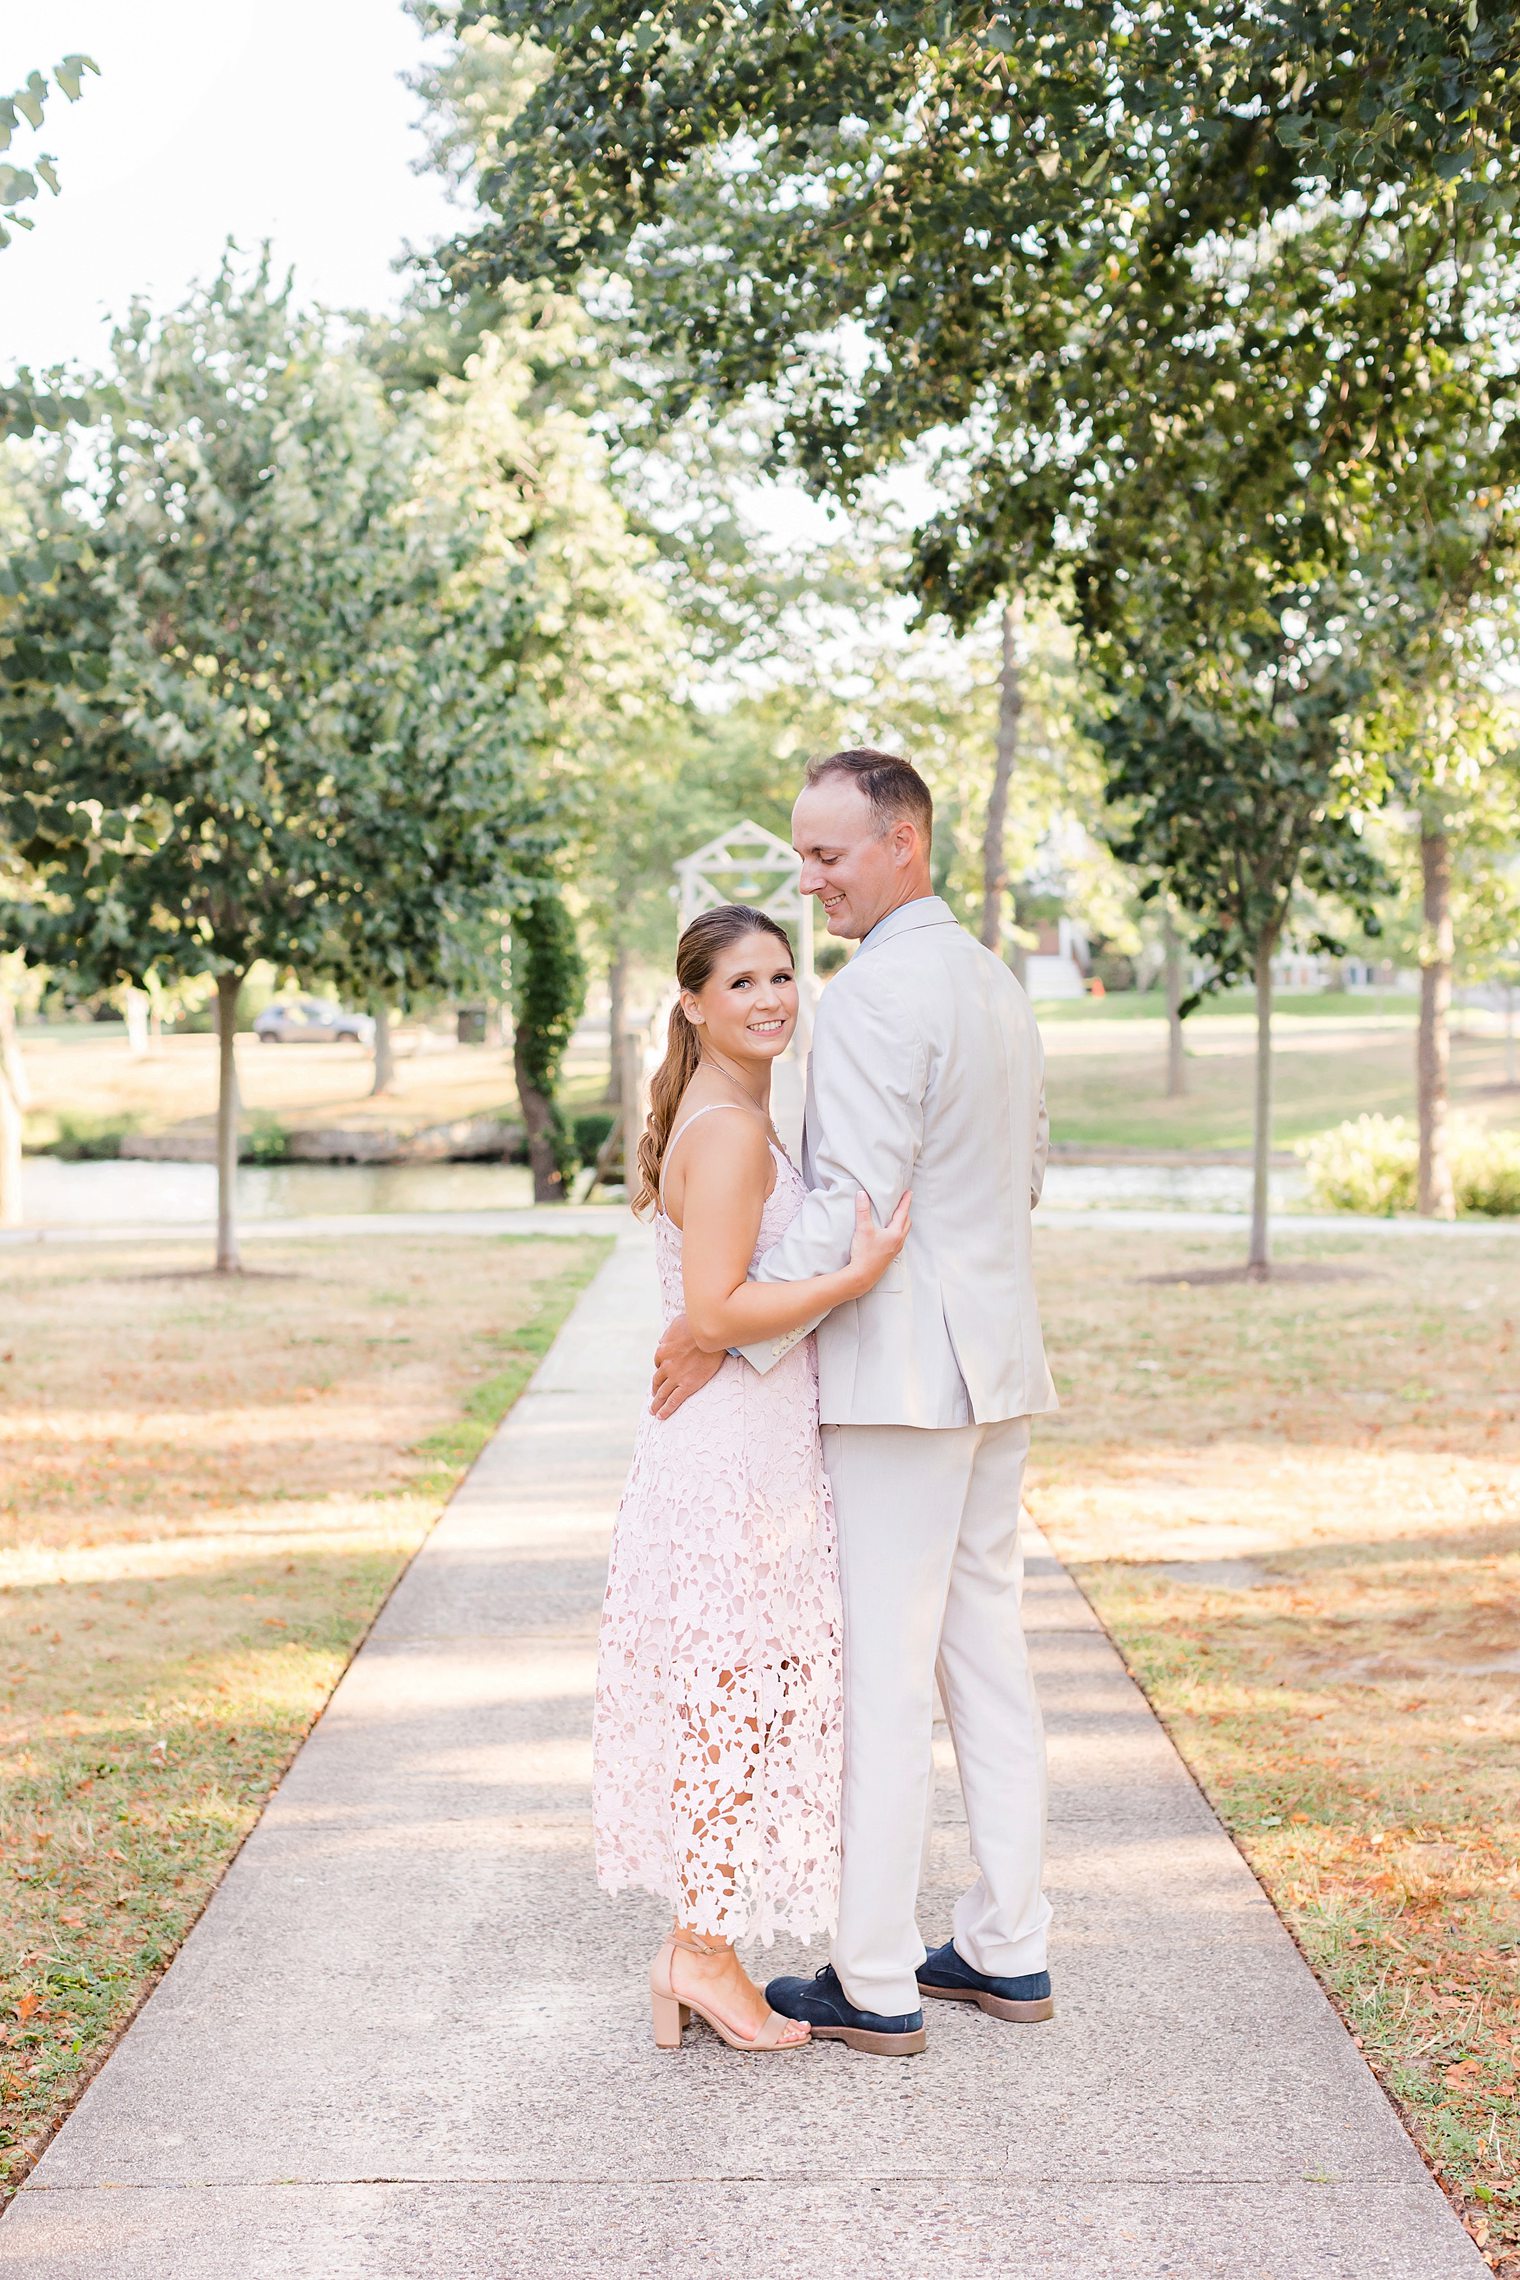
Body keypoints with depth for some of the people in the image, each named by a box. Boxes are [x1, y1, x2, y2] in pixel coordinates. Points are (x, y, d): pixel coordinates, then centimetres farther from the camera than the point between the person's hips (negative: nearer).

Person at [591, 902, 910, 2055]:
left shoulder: (727, 1119, 15)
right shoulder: (729, 1130, -17)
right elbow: (715, 1313, -23)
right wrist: (859, 1275, -25)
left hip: (738, 1448, 10)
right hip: (737, 1452, -10)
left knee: (717, 1700, 14)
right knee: (737, 1696, -1)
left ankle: (697, 1944, 22)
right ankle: (705, 1955, 9)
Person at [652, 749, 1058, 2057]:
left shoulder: (875, 992, -15)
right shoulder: (996, 982, 14)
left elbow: (854, 1206, -20)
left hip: (902, 1371, -9)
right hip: (998, 1360, 9)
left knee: (882, 1674, -3)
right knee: (988, 1654, 13)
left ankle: (874, 1985, 3)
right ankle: (1009, 1952, 20)